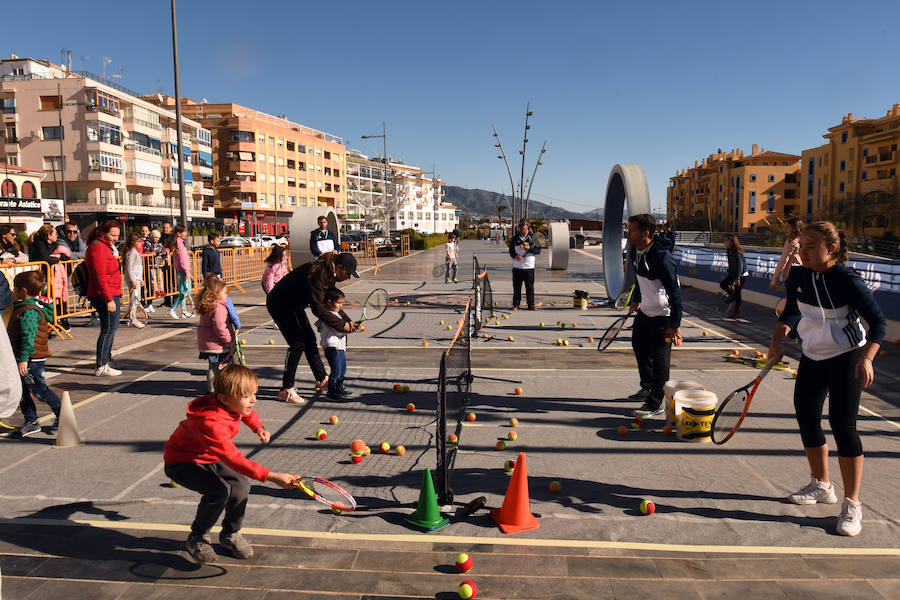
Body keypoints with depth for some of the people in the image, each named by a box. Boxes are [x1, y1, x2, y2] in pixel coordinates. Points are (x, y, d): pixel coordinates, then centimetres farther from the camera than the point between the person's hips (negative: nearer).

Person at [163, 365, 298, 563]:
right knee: (220, 491, -29)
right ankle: (196, 539, -2)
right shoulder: (211, 422, -40)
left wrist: (258, 427, -8)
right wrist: (272, 477, -50)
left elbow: (248, 414, 14)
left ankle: (230, 534, 17)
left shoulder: (233, 405, -14)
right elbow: (234, 460, -45)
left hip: (209, 457, 8)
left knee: (241, 485, -9)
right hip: (181, 462, -8)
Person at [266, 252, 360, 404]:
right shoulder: (316, 274, -33)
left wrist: (348, 323, -6)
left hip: (294, 305, 10)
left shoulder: (329, 275, -4)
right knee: (297, 343, -13)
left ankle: (321, 380, 25)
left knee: (310, 339, 12)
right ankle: (286, 390, -5)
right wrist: (342, 325, -28)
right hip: (279, 304, -10)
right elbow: (319, 310, -34)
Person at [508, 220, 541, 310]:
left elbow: (538, 250, 3)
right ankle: (515, 305, 11)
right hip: (517, 266, 2)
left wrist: (529, 248, -13)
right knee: (517, 287, 3)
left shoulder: (532, 238, 5)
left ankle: (531, 305, 8)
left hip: (529, 266, -1)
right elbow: (511, 250, 10)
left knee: (530, 287, 1)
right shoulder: (515, 238, 10)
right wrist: (515, 256, -10)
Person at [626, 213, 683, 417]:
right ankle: (647, 388, 43)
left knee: (659, 360, 0)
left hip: (662, 316, -9)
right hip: (644, 311, 9)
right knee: (639, 347, 22)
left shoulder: (661, 257, -26)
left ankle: (655, 404, 12)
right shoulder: (634, 251, 0)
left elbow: (675, 291, -25)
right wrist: (635, 300, 29)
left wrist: (675, 325, -26)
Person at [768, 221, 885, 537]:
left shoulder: (848, 281, -21)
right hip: (811, 357, 6)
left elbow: (878, 322, -16)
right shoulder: (797, 276, -5)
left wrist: (866, 358, -29)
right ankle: (821, 486, 32)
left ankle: (852, 505, 2)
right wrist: (776, 341, -3)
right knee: (806, 417, 12)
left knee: (842, 425, -10)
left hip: (846, 358, -6)